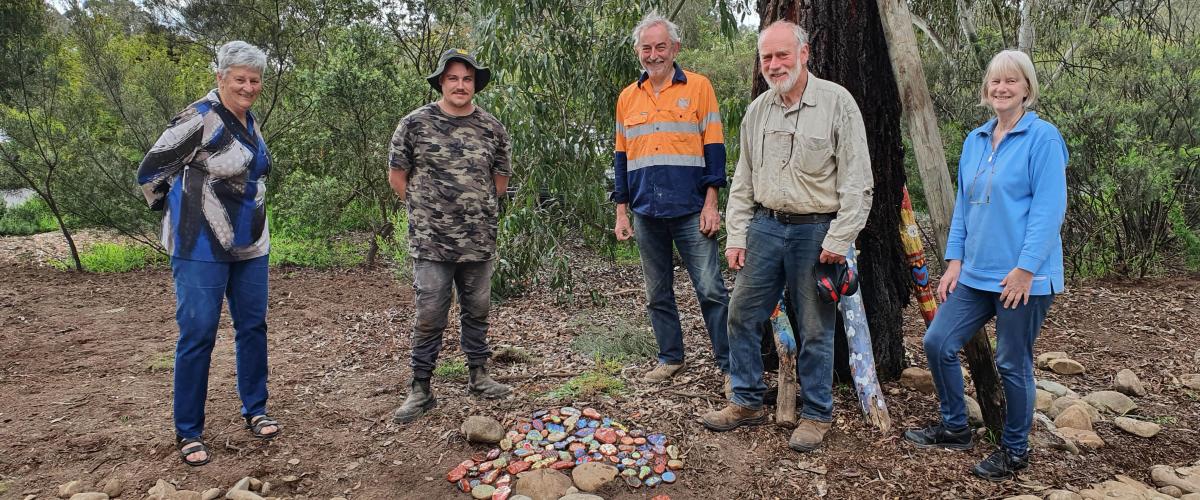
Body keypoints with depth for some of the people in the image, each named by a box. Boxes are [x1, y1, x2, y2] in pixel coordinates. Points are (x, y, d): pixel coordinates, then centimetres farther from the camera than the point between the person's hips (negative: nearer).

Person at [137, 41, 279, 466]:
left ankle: (255, 410, 26)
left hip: (250, 245, 7)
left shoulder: (250, 121, 10)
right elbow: (150, 172, -8)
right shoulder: (199, 119, -14)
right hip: (203, 247, -7)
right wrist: (179, 211, 2)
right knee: (197, 335, -1)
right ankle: (188, 432, 13)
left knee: (253, 327, 12)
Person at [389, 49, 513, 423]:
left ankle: (478, 375, 28)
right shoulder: (415, 124, -3)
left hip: (480, 242, 3)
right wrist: (428, 210, 6)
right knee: (429, 316, -2)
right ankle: (420, 389, 10)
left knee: (477, 311, 13)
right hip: (431, 242, -3)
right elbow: (397, 176, 5)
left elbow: (501, 179, 16)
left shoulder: (492, 129, 5)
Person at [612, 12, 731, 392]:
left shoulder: (698, 87, 1)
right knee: (657, 295, 12)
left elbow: (713, 148, -1)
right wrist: (621, 212, 10)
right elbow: (621, 158, 15)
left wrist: (711, 203, -9)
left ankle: (729, 366, 6)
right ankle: (670, 358, 26)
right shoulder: (627, 97, 12)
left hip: (691, 211, -4)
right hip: (646, 215, 4)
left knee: (711, 291, -3)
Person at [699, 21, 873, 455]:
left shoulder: (837, 103, -6)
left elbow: (857, 181, -8)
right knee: (743, 314, 6)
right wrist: (736, 235, 8)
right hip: (765, 226, 5)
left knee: (815, 329, 3)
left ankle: (817, 415, 20)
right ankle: (747, 403, 22)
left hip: (817, 230, -5)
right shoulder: (756, 112, 9)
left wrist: (839, 240, -13)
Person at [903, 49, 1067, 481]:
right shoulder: (974, 141, 11)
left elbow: (1049, 208, -14)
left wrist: (1025, 269, -19)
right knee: (938, 342, 5)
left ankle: (1015, 450, 24)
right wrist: (955, 260, 8)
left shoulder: (1043, 138, -8)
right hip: (975, 273, 7)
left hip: (1024, 277, -6)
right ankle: (954, 428, 24)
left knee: (1013, 363, 4)